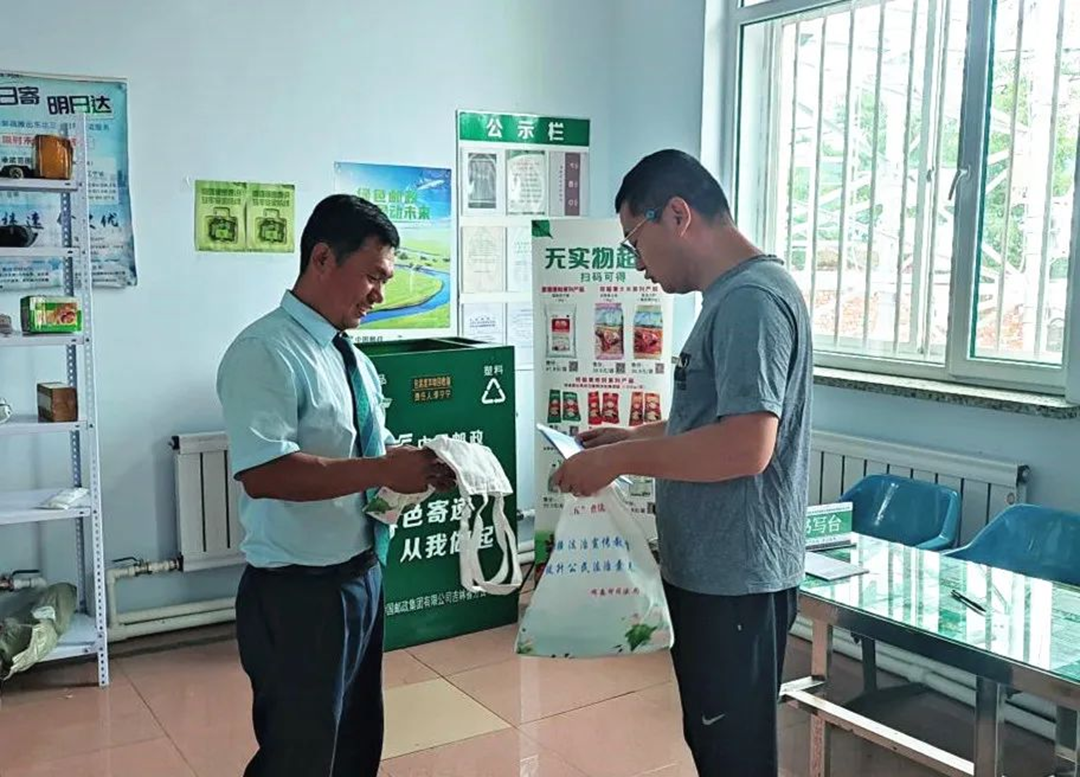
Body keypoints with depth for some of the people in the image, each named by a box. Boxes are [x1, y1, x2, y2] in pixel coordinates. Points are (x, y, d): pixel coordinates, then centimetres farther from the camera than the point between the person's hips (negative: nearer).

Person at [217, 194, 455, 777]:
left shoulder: (351, 357, 9)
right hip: (298, 592, -8)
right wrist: (384, 471, -29)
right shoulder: (265, 352, -19)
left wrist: (414, 467, -3)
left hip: (361, 576, 9)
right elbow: (262, 473, -30)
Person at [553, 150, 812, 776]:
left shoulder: (751, 299, -20)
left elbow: (746, 445, -29)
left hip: (735, 578, -10)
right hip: (712, 571, 10)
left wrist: (619, 461, -21)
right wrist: (630, 436, 12)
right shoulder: (733, 295, 12)